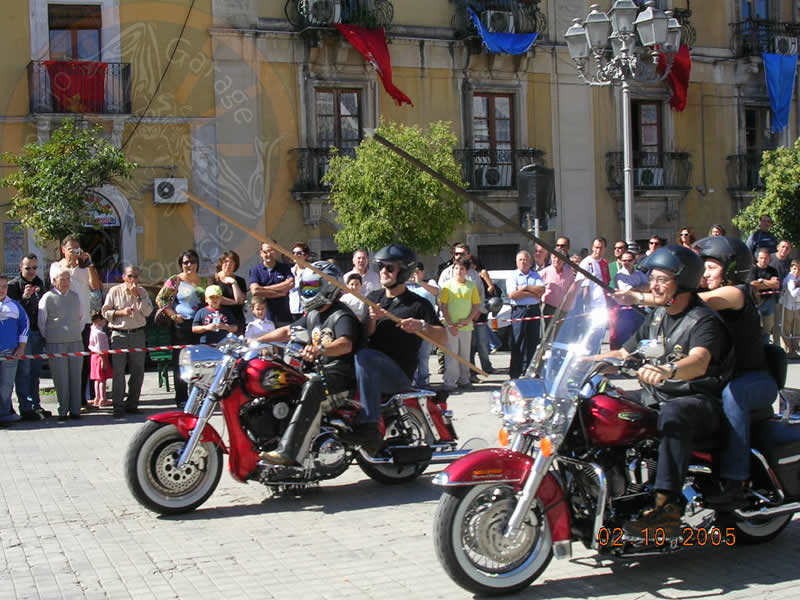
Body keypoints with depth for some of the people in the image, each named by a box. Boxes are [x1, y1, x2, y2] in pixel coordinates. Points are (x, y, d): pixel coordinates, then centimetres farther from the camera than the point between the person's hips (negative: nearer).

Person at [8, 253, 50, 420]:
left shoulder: (40, 284, 14)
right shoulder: (14, 285, -5)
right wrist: (24, 298, -24)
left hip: (37, 333, 6)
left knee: (35, 371, 12)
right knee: (23, 371, -6)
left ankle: (35, 405, 19)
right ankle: (26, 409, -5)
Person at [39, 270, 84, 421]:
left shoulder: (75, 296, 13)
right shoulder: (48, 298, -2)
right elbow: (41, 322, 2)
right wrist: (48, 338, 6)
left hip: (76, 342, 4)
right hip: (56, 345, -4)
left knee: (75, 377, 3)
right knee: (60, 379, -2)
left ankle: (75, 410, 10)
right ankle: (63, 411, 6)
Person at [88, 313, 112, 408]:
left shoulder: (93, 330, 11)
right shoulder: (99, 333, -18)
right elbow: (100, 348, -21)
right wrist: (103, 360, -20)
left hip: (94, 356, 10)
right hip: (101, 357, -10)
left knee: (97, 379, 13)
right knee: (103, 378, -5)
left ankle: (97, 398, 18)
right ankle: (102, 399, -4)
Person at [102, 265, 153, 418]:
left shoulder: (142, 292, 8)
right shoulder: (114, 291, 2)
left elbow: (148, 311, -3)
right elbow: (105, 311, 2)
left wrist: (137, 296, -10)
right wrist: (121, 312, -12)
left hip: (138, 335, 3)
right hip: (119, 335, -3)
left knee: (137, 371, 5)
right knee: (118, 371, -6)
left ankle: (132, 404, 16)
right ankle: (118, 406, -3)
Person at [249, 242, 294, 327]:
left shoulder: (285, 268, 11)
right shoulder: (255, 270, 6)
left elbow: (291, 284, -8)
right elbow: (255, 291, -10)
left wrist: (265, 288, -8)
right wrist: (280, 293, -7)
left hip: (283, 317, 1)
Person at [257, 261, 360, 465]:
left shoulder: (342, 316, -12)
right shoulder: (313, 315, 18)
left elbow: (346, 344, -31)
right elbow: (287, 331, 23)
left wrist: (320, 349, -50)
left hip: (342, 372, -10)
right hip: (320, 370, 10)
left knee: (312, 388, -38)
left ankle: (289, 451, -49)